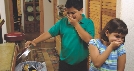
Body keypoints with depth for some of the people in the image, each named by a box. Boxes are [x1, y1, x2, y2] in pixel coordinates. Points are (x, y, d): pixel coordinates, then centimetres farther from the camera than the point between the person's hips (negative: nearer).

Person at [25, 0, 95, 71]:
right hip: (64, 62, 2)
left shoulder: (88, 23, -10)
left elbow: (89, 40, -22)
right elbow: (49, 33, -3)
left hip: (81, 63, -2)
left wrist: (76, 24, -20)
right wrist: (34, 41, -15)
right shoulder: (62, 22, -2)